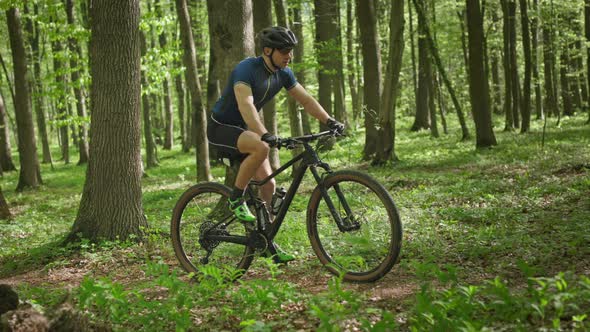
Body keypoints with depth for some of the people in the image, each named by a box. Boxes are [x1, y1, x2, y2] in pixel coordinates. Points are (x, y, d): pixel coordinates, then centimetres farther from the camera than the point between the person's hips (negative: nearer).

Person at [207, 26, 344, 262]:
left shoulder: (283, 73, -2)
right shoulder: (246, 69, -25)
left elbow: (306, 100, 1)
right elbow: (246, 105, -39)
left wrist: (330, 121, -13)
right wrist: (265, 134, -52)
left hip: (243, 130, 8)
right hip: (221, 128, -8)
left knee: (268, 183, -3)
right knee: (261, 148, -36)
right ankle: (236, 199, -16)